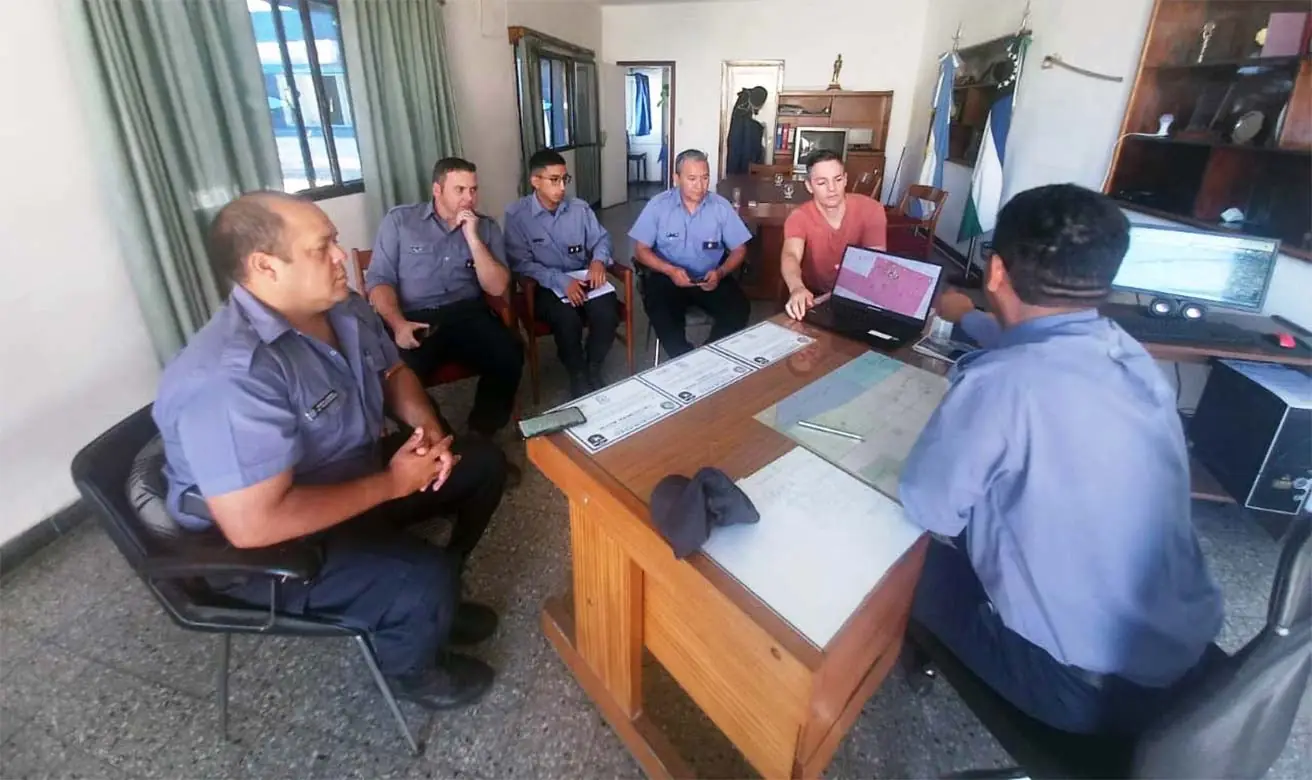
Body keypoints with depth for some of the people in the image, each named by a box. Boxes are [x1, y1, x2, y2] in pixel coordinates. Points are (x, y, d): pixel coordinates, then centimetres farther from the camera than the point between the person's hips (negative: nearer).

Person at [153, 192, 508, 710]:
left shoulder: (343, 310, -5)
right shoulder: (230, 375, -33)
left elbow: (394, 373, 11)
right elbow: (255, 523, -36)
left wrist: (428, 426, -10)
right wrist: (392, 483, -26)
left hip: (353, 476, 9)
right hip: (269, 548, -8)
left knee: (483, 463, 7)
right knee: (426, 582, -29)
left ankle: (433, 596, 22)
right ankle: (412, 669, 8)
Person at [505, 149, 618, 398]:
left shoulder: (579, 207, 6)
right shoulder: (517, 215, -8)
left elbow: (602, 238, 14)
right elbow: (520, 263, -14)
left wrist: (598, 259, -11)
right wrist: (561, 281, -26)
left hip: (583, 278, 4)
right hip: (546, 285, -3)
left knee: (607, 314, -26)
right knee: (568, 320, -34)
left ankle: (593, 368, 1)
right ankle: (577, 374, -4)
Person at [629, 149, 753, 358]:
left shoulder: (721, 206, 0)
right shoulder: (658, 205, -4)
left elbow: (739, 249, 4)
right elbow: (641, 250, -3)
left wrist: (721, 272, -18)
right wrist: (670, 270, -21)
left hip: (711, 278, 2)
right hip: (668, 276, -1)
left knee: (739, 310, -24)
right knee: (660, 313, -33)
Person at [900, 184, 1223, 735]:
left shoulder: (1001, 383, -30)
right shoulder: (1129, 353, -5)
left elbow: (926, 508, -17)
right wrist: (968, 319, 38)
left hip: (1091, 687, -6)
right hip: (1184, 651, 7)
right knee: (974, 535, 23)